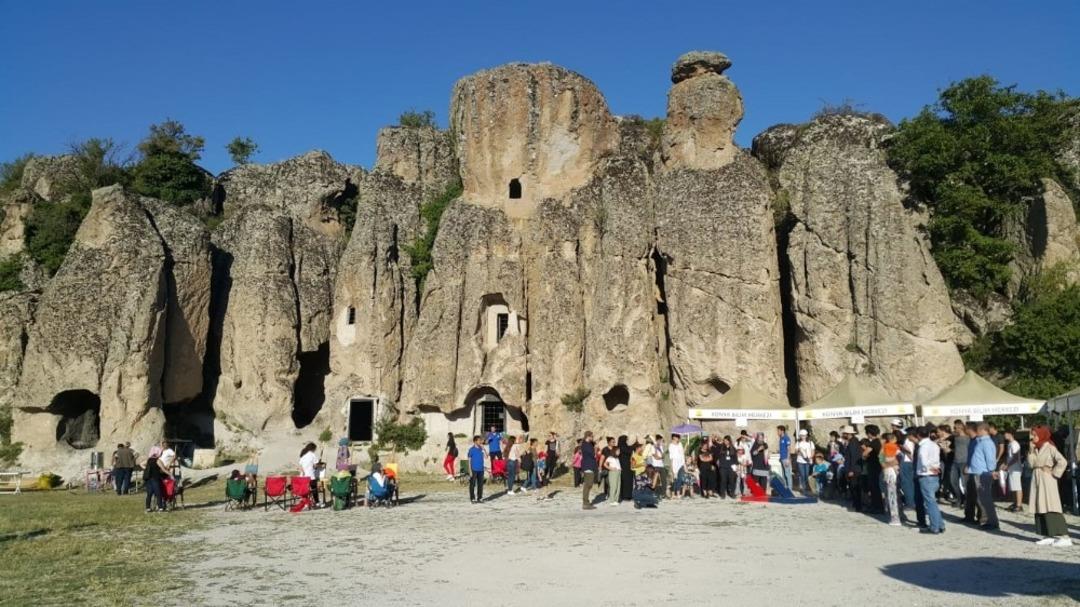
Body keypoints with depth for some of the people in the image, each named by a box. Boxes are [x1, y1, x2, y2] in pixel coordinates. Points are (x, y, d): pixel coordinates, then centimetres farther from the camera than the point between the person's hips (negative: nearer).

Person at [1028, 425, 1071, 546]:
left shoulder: (1050, 448, -10)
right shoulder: (1035, 449, 12)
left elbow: (1063, 461, -20)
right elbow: (1031, 464, 5)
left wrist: (1053, 472, -14)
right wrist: (1031, 450, -2)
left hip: (1047, 480, -8)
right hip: (1036, 480, 8)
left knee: (1051, 508, -12)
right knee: (1040, 508, 7)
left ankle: (1064, 537, -11)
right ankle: (1048, 536, 12)